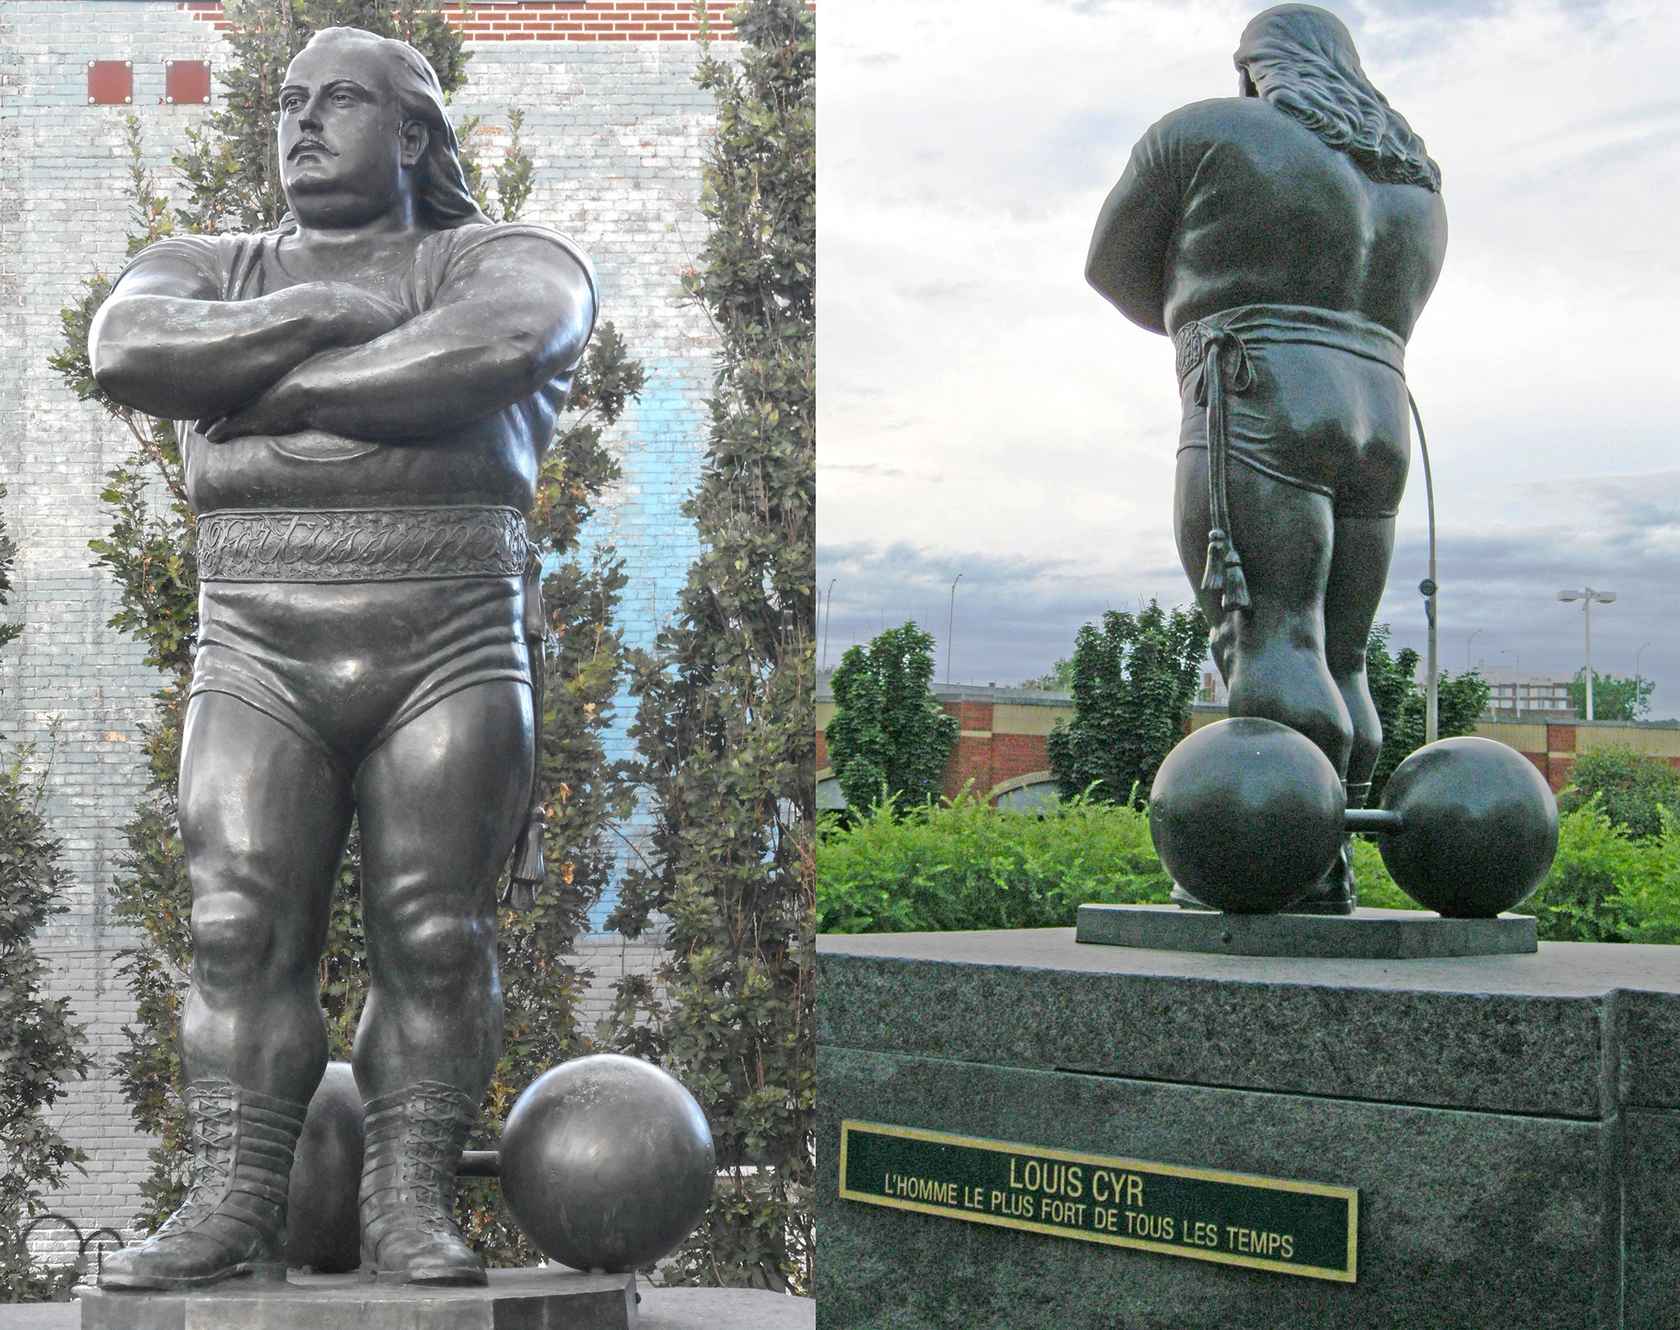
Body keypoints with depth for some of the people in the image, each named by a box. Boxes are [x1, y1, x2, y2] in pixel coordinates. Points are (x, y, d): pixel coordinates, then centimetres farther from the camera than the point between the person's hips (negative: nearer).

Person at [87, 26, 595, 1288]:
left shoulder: (509, 260, 6)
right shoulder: (207, 273, 15)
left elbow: (501, 345, -19)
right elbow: (130, 349, -8)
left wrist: (272, 393, -14)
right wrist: (334, 312, -11)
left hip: (453, 660, -2)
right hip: (258, 665, 2)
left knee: (437, 936, -6)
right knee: (241, 932, -7)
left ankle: (412, 1209, -1)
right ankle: (232, 1209, -6)